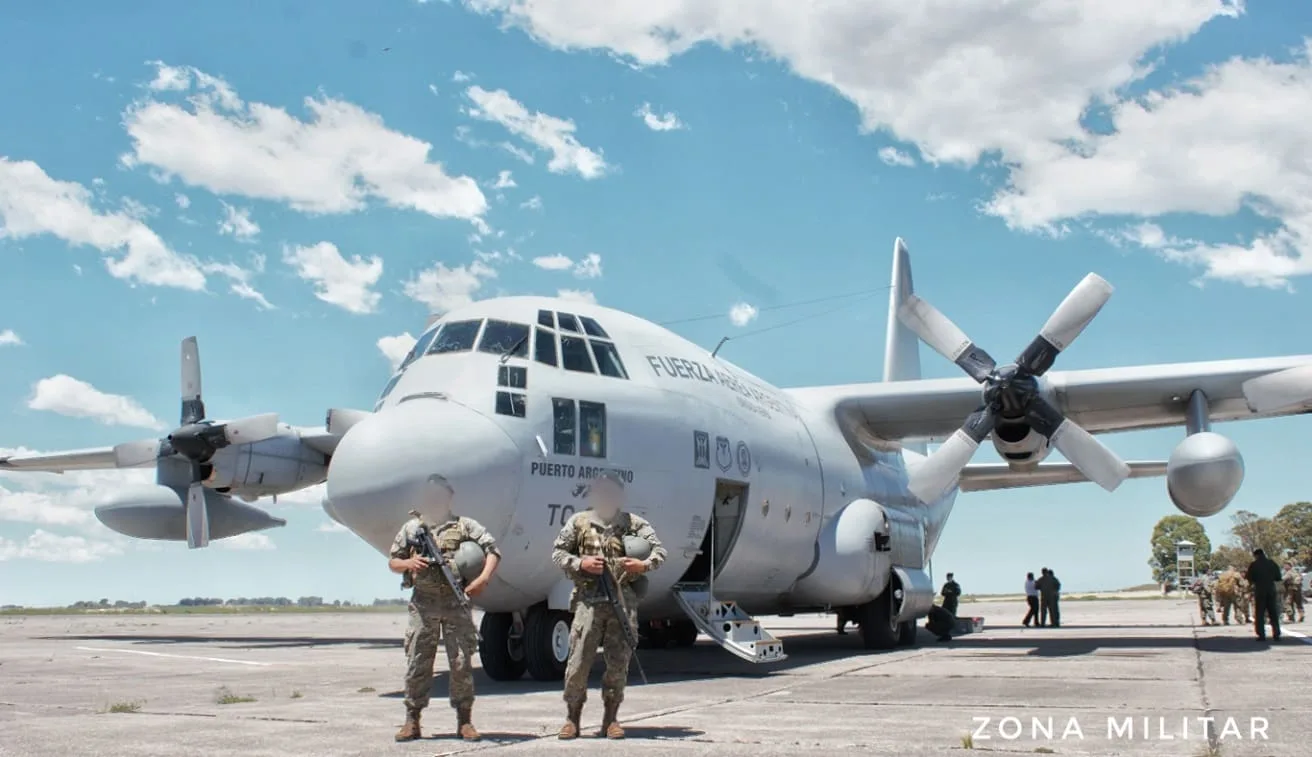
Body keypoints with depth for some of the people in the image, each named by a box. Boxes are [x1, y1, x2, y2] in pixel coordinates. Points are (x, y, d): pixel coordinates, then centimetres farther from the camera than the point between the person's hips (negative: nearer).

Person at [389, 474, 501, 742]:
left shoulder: (464, 525, 6)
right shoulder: (411, 528, 13)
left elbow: (492, 550, -1)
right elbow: (392, 562, 16)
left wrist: (483, 578, -17)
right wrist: (409, 563, -7)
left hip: (456, 601, -1)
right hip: (423, 602, 2)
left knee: (462, 662, -1)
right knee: (417, 662, 1)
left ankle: (464, 720, 8)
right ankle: (412, 721, 10)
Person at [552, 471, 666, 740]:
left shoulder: (633, 523, 7)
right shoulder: (579, 521, 7)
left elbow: (659, 549, 6)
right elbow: (557, 551, 9)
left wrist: (644, 565, -15)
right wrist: (580, 563, -8)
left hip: (623, 600, 1)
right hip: (589, 599, -1)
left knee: (618, 662, 3)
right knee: (578, 660, -3)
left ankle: (611, 719, 15)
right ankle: (572, 719, 10)